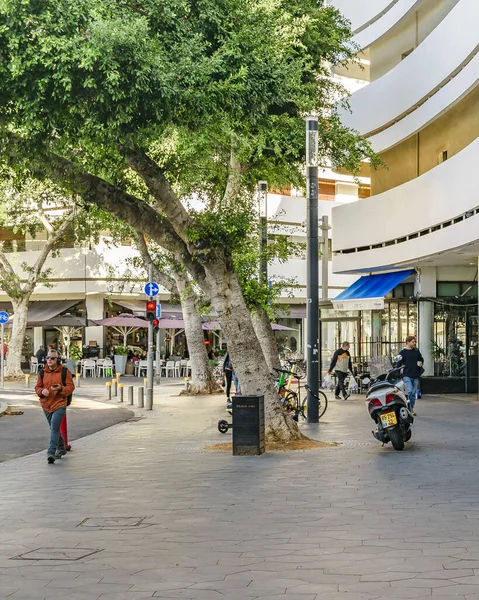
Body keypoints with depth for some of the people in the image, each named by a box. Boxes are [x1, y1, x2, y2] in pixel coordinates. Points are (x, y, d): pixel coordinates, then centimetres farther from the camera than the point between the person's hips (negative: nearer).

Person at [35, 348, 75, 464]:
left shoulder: (65, 372, -3)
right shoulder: (42, 373, 7)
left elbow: (71, 387, -3)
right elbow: (37, 387, 11)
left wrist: (61, 389, -22)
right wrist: (42, 391, -12)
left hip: (59, 404, -5)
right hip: (46, 405, 5)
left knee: (54, 427, -19)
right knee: (54, 428, 17)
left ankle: (51, 452, -24)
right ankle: (61, 449, 35)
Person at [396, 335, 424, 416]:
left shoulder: (416, 351, 10)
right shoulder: (403, 352, -2)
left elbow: (421, 359, 24)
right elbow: (398, 364, -2)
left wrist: (421, 362, 0)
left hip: (415, 376, 5)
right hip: (407, 375, -5)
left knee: (414, 393, 8)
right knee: (410, 391, -17)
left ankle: (412, 409, 17)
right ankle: (409, 409, -11)